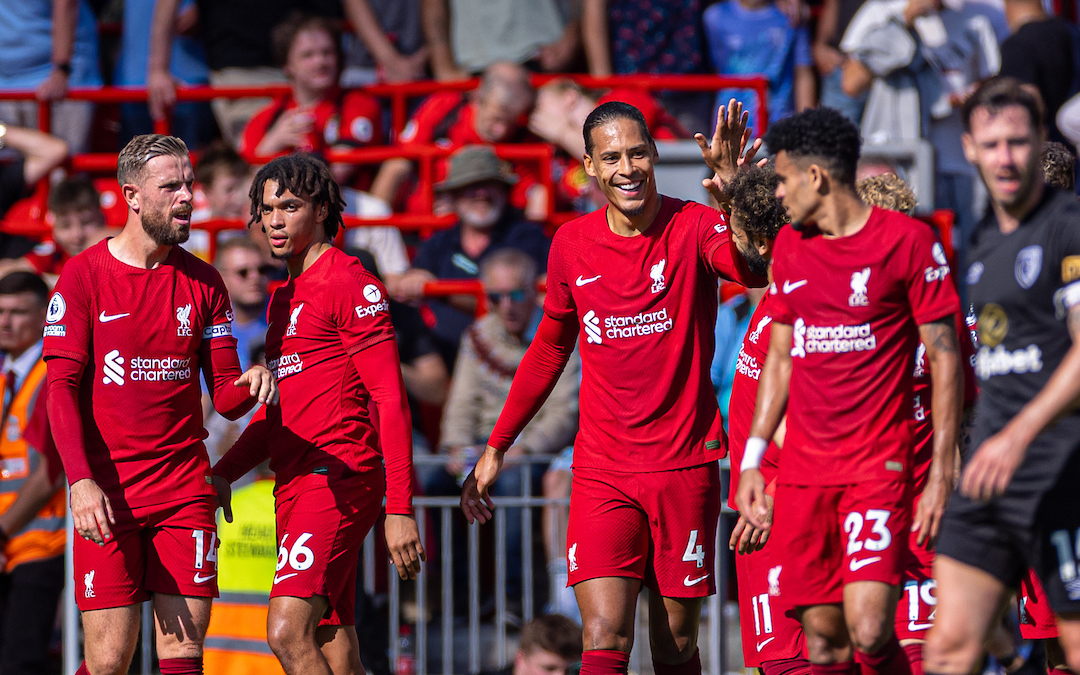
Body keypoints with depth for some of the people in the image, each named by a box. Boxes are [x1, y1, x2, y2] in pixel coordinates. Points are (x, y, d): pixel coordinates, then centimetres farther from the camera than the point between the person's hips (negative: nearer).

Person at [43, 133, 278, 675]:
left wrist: (248, 385, -14)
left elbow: (225, 398, 11)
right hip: (107, 493, -3)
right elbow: (62, 388, -5)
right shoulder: (84, 275, -1)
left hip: (185, 487, 3)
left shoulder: (203, 282, 9)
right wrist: (81, 479, -18)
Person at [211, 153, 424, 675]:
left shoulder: (350, 283, -6)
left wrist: (399, 509, -17)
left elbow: (390, 400, -11)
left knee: (288, 632, -22)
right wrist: (224, 472, 11)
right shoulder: (283, 298, 21)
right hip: (293, 485, 9)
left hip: (338, 477, -9)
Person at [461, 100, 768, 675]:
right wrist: (495, 448, 20)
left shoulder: (693, 227, -5)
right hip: (602, 471, 1)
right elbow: (549, 351, 20)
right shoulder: (572, 244, 5)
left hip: (685, 466, -1)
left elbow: (750, 268, -29)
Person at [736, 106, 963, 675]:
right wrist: (752, 461, 13)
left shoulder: (907, 240, -5)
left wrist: (941, 475, -9)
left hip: (879, 467, -5)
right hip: (802, 472, 5)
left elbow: (945, 359, -4)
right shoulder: (789, 246, 12)